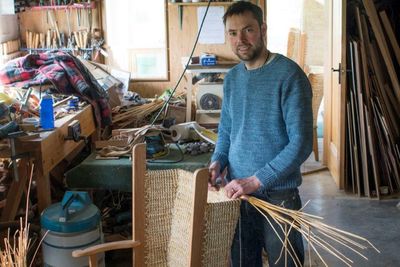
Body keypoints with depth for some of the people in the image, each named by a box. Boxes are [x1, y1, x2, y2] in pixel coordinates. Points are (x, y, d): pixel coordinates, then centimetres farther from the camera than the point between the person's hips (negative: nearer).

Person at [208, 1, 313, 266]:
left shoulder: (289, 75, -14)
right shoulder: (232, 77, 7)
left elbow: (301, 143, -19)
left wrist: (255, 181, -22)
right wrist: (217, 163, -2)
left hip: (277, 194, -6)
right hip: (236, 192, 6)